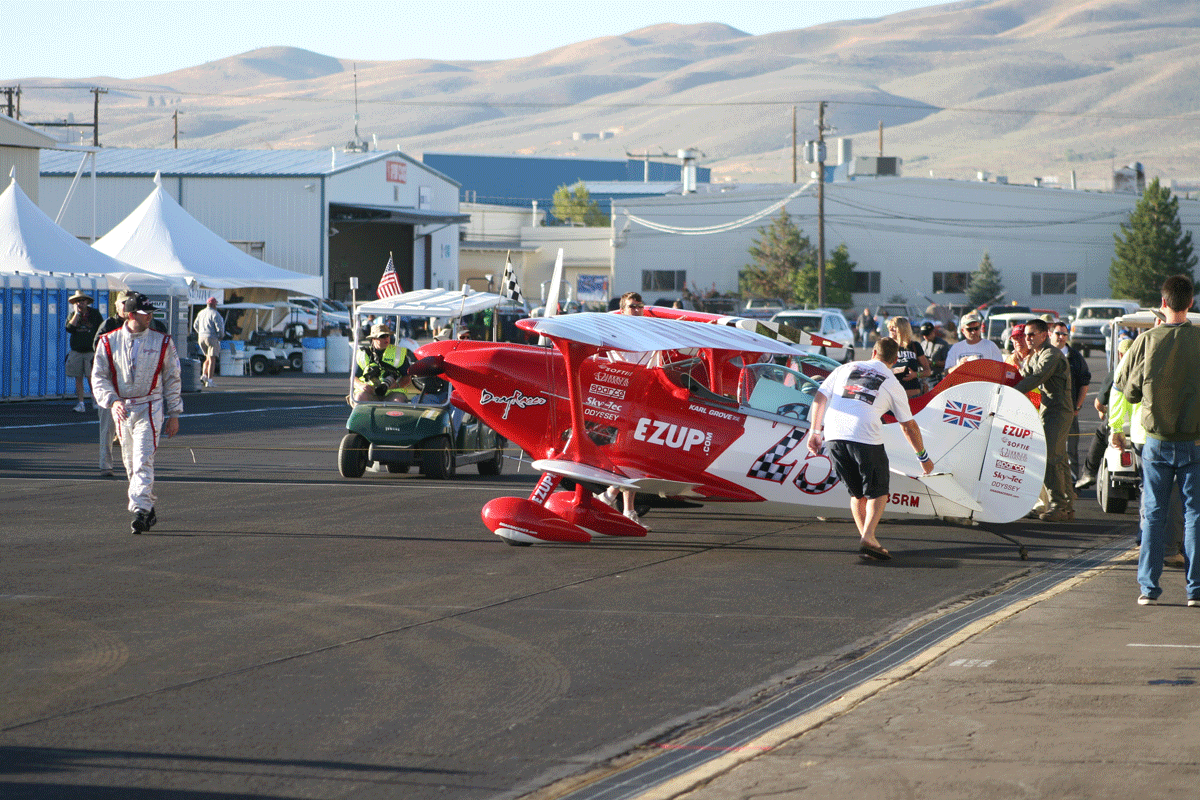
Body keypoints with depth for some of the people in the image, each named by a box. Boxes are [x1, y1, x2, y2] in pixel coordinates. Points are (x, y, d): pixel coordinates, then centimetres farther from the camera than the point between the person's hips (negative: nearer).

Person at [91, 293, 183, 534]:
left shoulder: (162, 342, 2)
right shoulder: (109, 342, 3)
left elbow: (172, 379, 7)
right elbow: (98, 377, 1)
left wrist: (174, 414, 4)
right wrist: (112, 401, -17)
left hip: (149, 408, -3)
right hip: (121, 409, 3)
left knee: (143, 461, -16)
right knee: (130, 464, 10)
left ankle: (140, 511, -21)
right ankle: (149, 509, 24)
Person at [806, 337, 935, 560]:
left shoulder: (846, 368, 21)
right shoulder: (892, 384, 15)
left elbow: (820, 398, 16)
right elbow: (909, 426, 19)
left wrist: (815, 432, 22)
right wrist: (923, 457, 30)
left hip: (834, 434, 3)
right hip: (866, 437, -3)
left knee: (857, 492, 19)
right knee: (878, 492, 8)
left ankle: (865, 536, 12)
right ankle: (868, 537, -12)